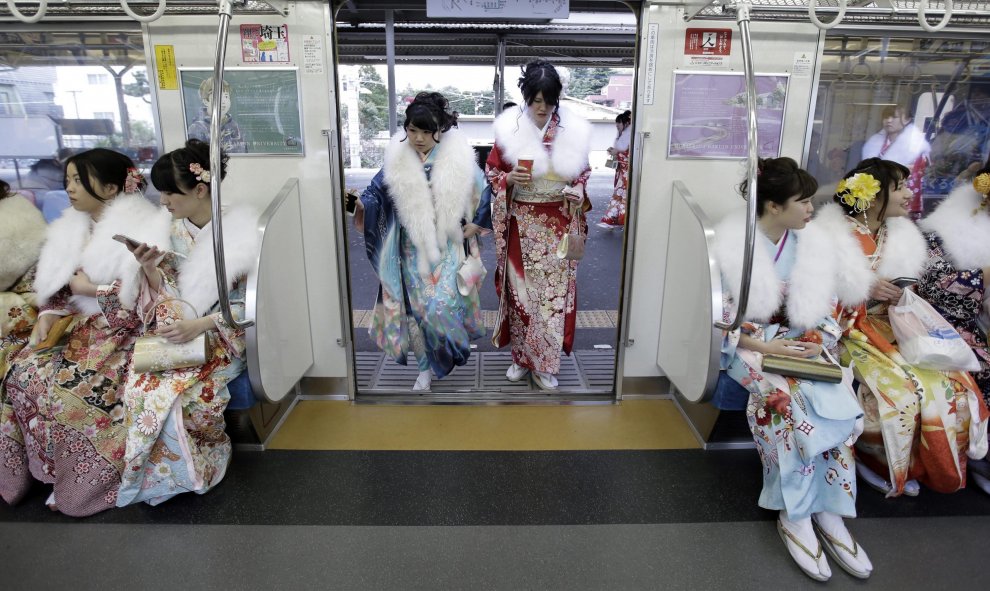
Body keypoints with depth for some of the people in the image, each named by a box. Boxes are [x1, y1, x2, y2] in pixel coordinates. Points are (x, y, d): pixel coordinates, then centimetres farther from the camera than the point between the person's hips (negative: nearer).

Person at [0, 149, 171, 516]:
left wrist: (92, 289, -11)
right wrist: (48, 316, -3)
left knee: (73, 387, -24)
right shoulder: (72, 228, 11)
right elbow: (57, 286, 14)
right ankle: (46, 468, 2)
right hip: (80, 325, 7)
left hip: (124, 330, -7)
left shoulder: (143, 228, -12)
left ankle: (82, 482, -2)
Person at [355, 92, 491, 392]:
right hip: (413, 248, 2)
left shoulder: (458, 156, -6)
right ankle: (427, 366, 24)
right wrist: (359, 204, -21)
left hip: (447, 247, -2)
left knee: (440, 308, -10)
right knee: (419, 308, 6)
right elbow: (377, 190, -1)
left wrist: (476, 225, -1)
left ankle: (449, 353, 21)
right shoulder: (398, 158, -2)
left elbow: (484, 192, 5)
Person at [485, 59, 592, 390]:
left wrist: (579, 191, -12)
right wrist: (509, 178, -18)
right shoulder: (509, 128, -6)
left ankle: (544, 365, 21)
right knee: (520, 291, 9)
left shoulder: (573, 130, -3)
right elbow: (491, 172, 2)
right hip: (522, 225, -1)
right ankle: (521, 357, 28)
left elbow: (583, 173, 9)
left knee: (555, 293, 5)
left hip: (559, 226, 1)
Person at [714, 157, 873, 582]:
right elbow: (718, 317, -10)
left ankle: (828, 512, -12)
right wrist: (763, 346, -19)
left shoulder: (815, 243, 5)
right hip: (747, 343, -4)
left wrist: (819, 339, -7)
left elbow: (827, 308, 13)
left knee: (838, 402, -24)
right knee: (790, 396, -31)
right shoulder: (733, 244, -10)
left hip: (801, 343, 5)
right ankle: (795, 516, -18)